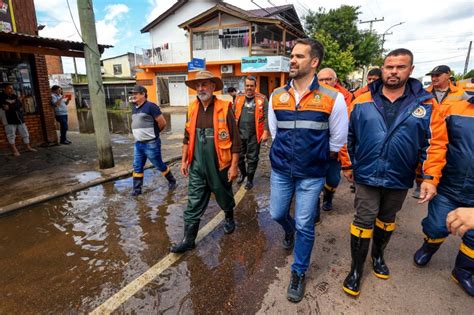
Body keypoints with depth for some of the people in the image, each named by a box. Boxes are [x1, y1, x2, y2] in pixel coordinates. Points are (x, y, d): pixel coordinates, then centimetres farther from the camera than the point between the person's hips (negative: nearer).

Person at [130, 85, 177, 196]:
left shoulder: (151, 106, -14)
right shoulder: (134, 108, 12)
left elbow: (162, 123, -15)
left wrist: (153, 133, 0)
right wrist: (140, 133, 13)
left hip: (151, 144, -8)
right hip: (138, 143, 8)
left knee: (159, 165, 6)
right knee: (137, 167, 9)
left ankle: (172, 181, 26)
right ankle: (137, 189, 20)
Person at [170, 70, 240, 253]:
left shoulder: (224, 108, -11)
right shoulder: (192, 109, 4)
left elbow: (235, 140, -10)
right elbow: (187, 137, 12)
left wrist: (234, 166, -12)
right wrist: (184, 160, 9)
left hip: (219, 166, -3)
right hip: (197, 167, 4)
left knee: (224, 197, 19)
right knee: (193, 204, 6)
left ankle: (229, 218, 48)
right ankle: (189, 240, 17)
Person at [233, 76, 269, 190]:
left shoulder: (262, 99, -2)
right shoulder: (239, 98, 8)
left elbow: (266, 117, -5)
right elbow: (233, 115, 10)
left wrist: (265, 132, -12)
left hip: (254, 135, -3)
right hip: (239, 133, 3)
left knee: (252, 158, 7)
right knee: (239, 156, 14)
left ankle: (250, 179, 24)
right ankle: (243, 173, 40)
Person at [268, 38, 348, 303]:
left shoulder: (333, 98, -10)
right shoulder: (277, 96, 0)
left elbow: (337, 141, -1)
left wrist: (315, 158, 5)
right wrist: (286, 155, 10)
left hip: (312, 174, -3)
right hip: (281, 170, 4)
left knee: (304, 226, 5)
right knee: (277, 214, 16)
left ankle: (299, 272, 30)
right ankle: (289, 230, 54)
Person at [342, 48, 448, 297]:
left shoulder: (426, 104, -3)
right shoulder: (362, 102, -4)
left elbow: (435, 143, -3)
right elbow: (348, 137, 3)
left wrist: (430, 177, -10)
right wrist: (348, 165, 5)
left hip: (400, 180, 2)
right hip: (367, 176, -1)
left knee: (387, 220, 21)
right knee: (363, 222, 3)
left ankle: (378, 255, 46)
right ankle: (356, 269, 22)